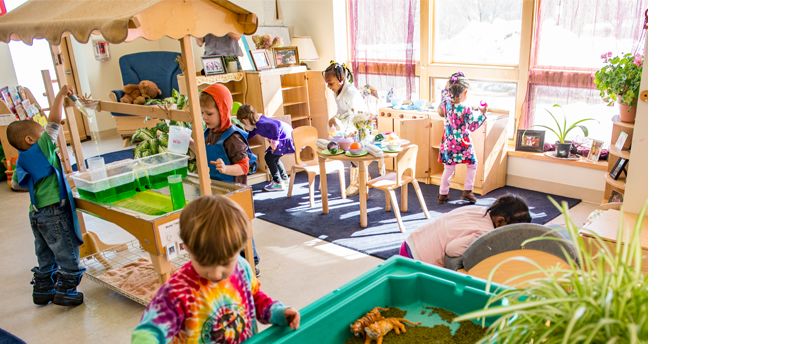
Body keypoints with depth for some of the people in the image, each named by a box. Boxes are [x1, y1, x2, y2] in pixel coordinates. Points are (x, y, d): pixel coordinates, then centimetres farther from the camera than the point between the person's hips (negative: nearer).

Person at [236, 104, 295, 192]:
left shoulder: (260, 123, -23)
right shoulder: (256, 124, 9)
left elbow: (274, 126, -34)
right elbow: (250, 135, 25)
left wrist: (275, 140, -26)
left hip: (285, 138, -11)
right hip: (284, 137, 11)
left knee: (269, 157, -4)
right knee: (274, 157, 23)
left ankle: (278, 183, 3)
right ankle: (284, 177, 38)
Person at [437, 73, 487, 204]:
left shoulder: (446, 103, -7)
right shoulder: (466, 110, -22)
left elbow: (445, 93, 18)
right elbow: (472, 127, -13)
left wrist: (450, 83, 16)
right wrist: (482, 113, -7)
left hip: (448, 143, 5)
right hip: (462, 144, -5)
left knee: (448, 169, 16)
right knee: (472, 165, 18)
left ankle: (443, 194, 20)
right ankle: (467, 191, 18)